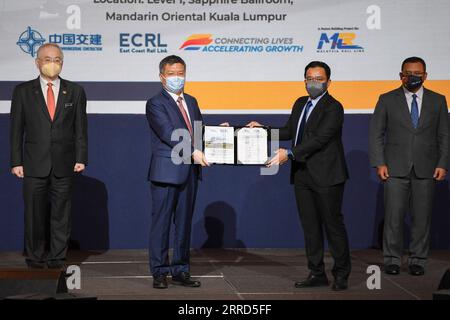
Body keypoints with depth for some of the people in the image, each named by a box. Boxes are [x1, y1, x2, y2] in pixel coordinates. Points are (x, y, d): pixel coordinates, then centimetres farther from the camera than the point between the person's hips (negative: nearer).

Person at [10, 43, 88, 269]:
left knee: (61, 214, 3)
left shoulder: (75, 92, 8)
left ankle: (57, 258, 12)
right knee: (34, 214, 2)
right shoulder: (23, 91, 5)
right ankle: (35, 259, 12)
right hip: (34, 164, -1)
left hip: (64, 164, 1)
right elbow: (16, 129, 3)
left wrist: (81, 158, -2)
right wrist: (16, 162, -3)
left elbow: (80, 128, 7)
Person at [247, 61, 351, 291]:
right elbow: (288, 132, 21)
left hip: (326, 176, -8)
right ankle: (317, 274, 17)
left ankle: (341, 274, 7)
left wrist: (289, 153, -24)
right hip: (302, 175, 8)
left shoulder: (333, 108, -11)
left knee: (333, 224, -2)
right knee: (310, 226, 10)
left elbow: (320, 138, -20)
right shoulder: (300, 104, 15)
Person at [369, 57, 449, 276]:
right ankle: (392, 260, 5)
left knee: (422, 217, 3)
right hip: (396, 168, -1)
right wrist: (379, 163, -5)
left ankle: (417, 260, 12)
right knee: (394, 216, -4)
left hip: (426, 169, 1)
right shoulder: (387, 100, 5)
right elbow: (376, 134, 4)